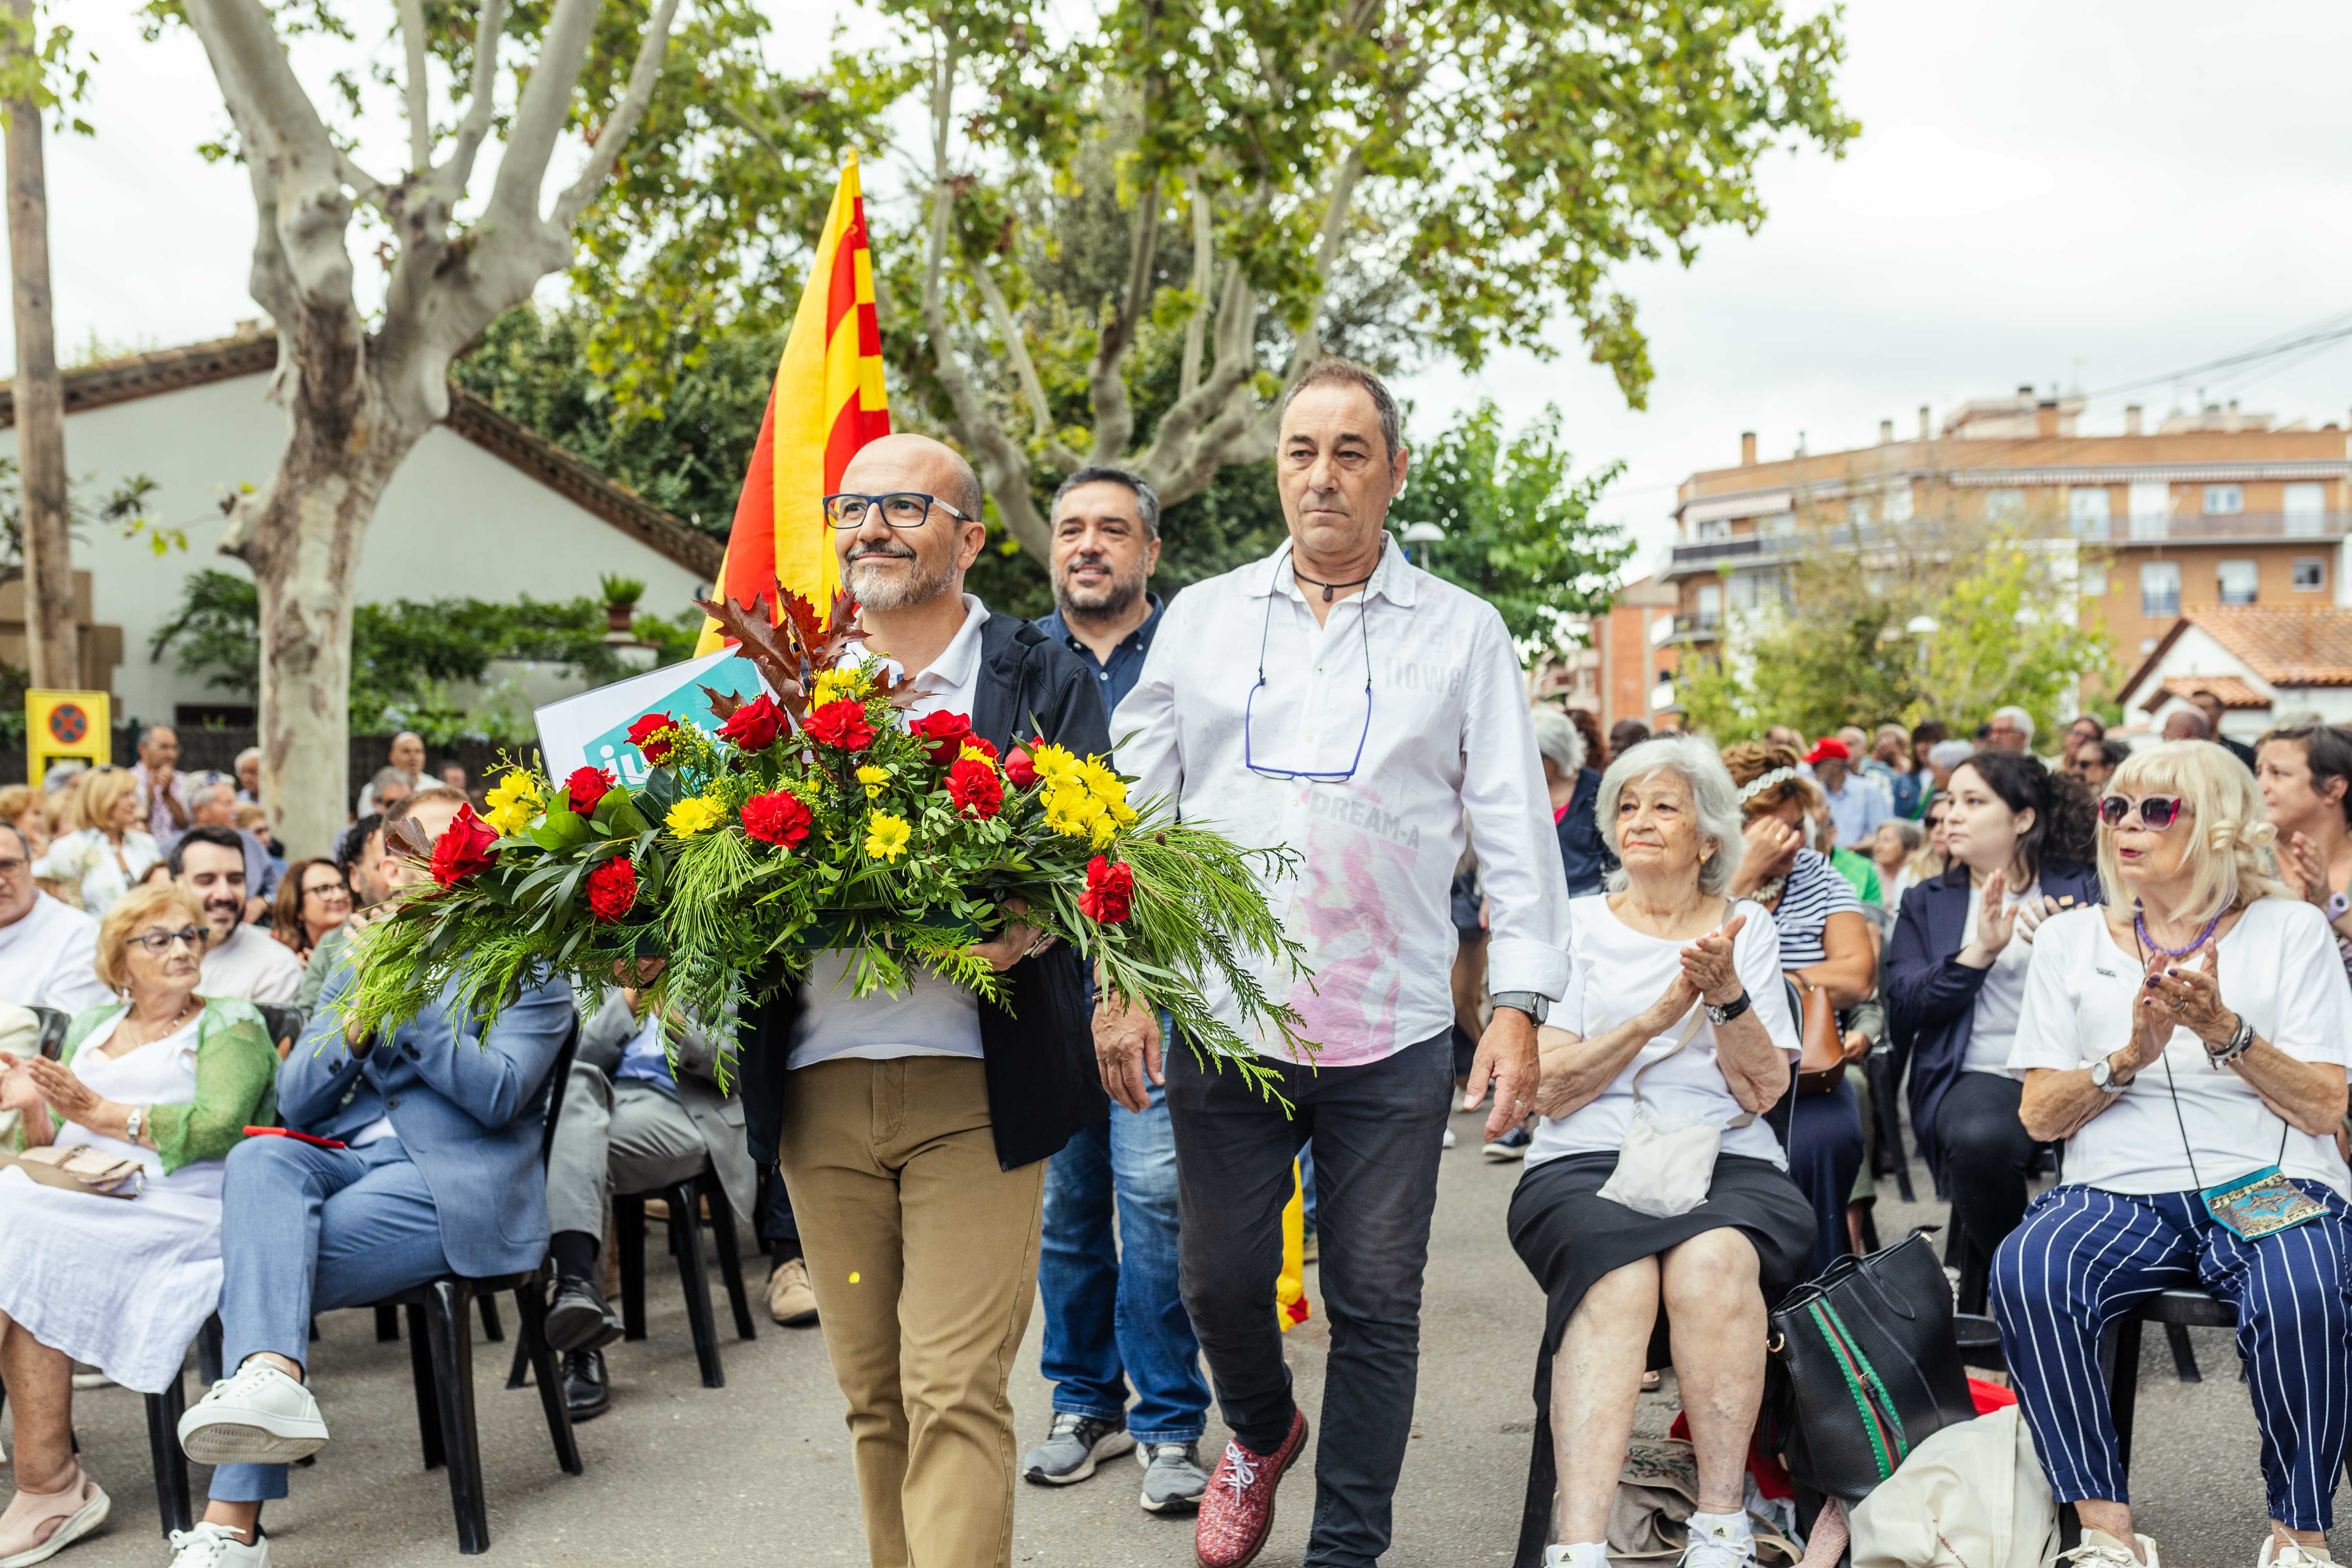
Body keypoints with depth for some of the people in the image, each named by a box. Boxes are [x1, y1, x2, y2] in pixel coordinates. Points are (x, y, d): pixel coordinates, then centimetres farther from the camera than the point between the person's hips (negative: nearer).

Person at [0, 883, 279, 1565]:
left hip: (179, 1203, -5)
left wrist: (105, 1113, -11)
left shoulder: (230, 1024, 7)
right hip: (76, 1196, 5)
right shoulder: (90, 1027, 25)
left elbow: (217, 1127, -9)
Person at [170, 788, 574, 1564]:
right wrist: (357, 1028, -5)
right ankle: (270, 1374, -52)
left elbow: (499, 1094, -8)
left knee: (255, 1262, -27)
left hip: (454, 1182, -5)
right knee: (259, 1160, -32)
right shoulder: (362, 961, 23)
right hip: (346, 1156, 5)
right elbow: (295, 1102, 15)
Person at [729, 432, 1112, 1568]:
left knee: (955, 1397, -8)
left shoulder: (1044, 684, 4)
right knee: (872, 1395, 13)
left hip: (972, 1087, -4)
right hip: (818, 1081, 4)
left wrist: (1026, 929, -25)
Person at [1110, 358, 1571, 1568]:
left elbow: (1516, 828, 3)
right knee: (1219, 1280, 9)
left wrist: (1521, 1003, -5)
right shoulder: (1202, 618, 9)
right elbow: (1132, 810, 9)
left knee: (1376, 1306, 4)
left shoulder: (1460, 633, 5)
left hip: (1392, 1036, -1)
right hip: (1222, 1017, 1)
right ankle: (1261, 1433, 40)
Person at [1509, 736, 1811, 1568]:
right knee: (1618, 1275, -35)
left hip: (1727, 1164, 1)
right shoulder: (1576, 924, 13)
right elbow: (1549, 1090, 2)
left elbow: (1763, 1091, 5)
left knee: (1714, 1259, -35)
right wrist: (1660, 1014, -7)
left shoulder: (1748, 928, 16)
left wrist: (1727, 994, -11)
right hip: (1585, 1164, -1)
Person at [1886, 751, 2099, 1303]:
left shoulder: (2082, 889, 16)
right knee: (1979, 1137, -37)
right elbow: (1905, 1008, 4)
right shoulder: (1927, 903, 20)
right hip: (1977, 1074, 1)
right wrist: (1978, 953, -9)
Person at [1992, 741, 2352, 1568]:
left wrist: (2224, 1031, -13)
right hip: (2118, 1190, 2)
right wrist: (2129, 1058, -9)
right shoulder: (2069, 939, 15)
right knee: (2025, 1275, -32)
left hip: (2269, 1187, -1)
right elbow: (2040, 1116, 9)